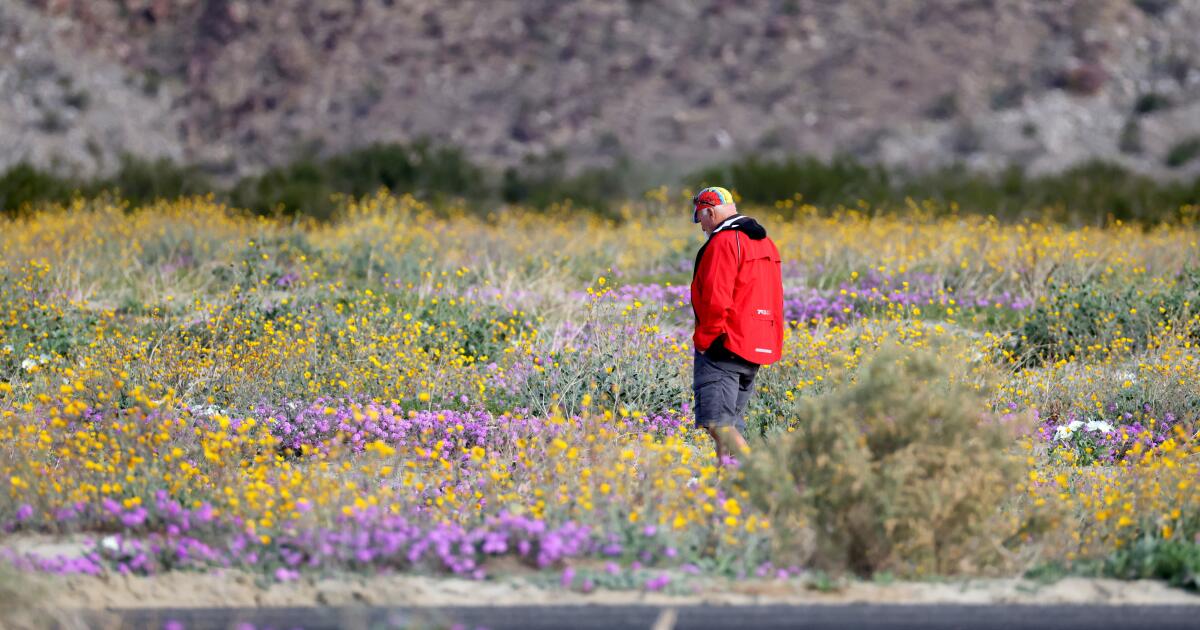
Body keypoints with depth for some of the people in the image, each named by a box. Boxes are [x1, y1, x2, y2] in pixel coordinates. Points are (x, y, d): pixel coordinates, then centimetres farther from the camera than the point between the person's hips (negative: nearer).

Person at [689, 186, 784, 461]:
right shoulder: (765, 243, 18)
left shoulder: (723, 242, -11)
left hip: (724, 346, -9)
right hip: (759, 347, 9)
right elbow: (774, 301, 22)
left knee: (717, 421, -14)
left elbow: (716, 299, -20)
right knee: (732, 425, 12)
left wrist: (702, 339, -11)